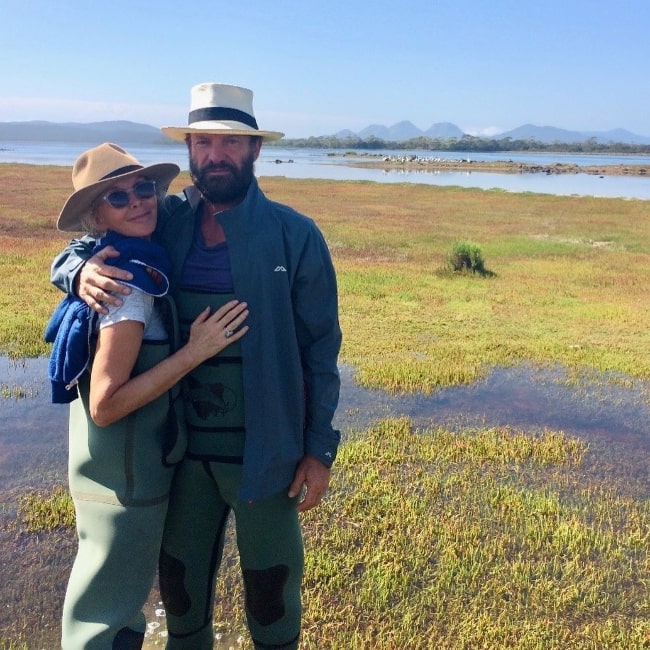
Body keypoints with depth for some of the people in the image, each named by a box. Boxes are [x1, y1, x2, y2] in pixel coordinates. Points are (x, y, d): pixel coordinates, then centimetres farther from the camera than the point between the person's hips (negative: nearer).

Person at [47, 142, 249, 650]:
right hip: (125, 473, -9)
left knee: (113, 595, 27)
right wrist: (196, 352, -26)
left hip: (120, 465, 9)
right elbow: (105, 405, -26)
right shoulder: (132, 282, -23)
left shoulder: (132, 265, 4)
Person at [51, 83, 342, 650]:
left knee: (271, 584, 15)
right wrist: (82, 272, -18)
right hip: (183, 444, 3)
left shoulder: (295, 235, -9)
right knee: (181, 581, 21)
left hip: (263, 449, -3)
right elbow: (71, 254, 6)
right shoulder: (167, 222, 0)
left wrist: (319, 449, -7)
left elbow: (320, 348, -6)